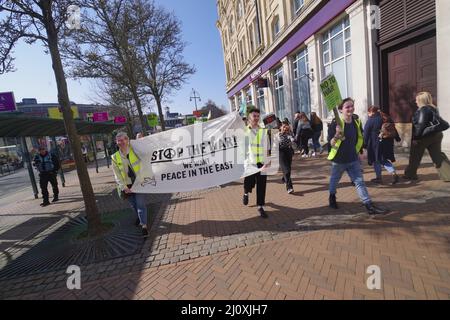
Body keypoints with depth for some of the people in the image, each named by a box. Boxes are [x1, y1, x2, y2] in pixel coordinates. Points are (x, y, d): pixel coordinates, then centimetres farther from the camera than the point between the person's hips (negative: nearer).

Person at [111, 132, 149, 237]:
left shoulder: (135, 150, -4)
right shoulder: (115, 157, 0)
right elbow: (117, 175, -1)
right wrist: (124, 187, -10)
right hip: (127, 186, 3)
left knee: (140, 204, -5)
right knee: (134, 205, 18)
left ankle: (144, 226, 4)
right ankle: (140, 217, 46)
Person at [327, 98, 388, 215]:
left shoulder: (357, 122, 2)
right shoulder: (335, 123, -17)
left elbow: (359, 139, 17)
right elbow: (331, 143, -20)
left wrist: (356, 152, 16)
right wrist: (337, 135, -38)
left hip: (353, 159, 4)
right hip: (338, 159, -4)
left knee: (359, 181, 3)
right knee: (334, 179, 16)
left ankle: (369, 205, 6)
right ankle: (332, 197, 40)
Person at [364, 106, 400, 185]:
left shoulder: (370, 121, -11)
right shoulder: (387, 118, 10)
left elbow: (366, 134, -11)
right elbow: (394, 129, 17)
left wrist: (365, 144, -5)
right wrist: (397, 138, 25)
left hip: (376, 144, -7)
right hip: (387, 143, 7)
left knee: (376, 160, 7)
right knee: (384, 159, 18)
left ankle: (378, 177, 14)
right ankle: (394, 173, 4)